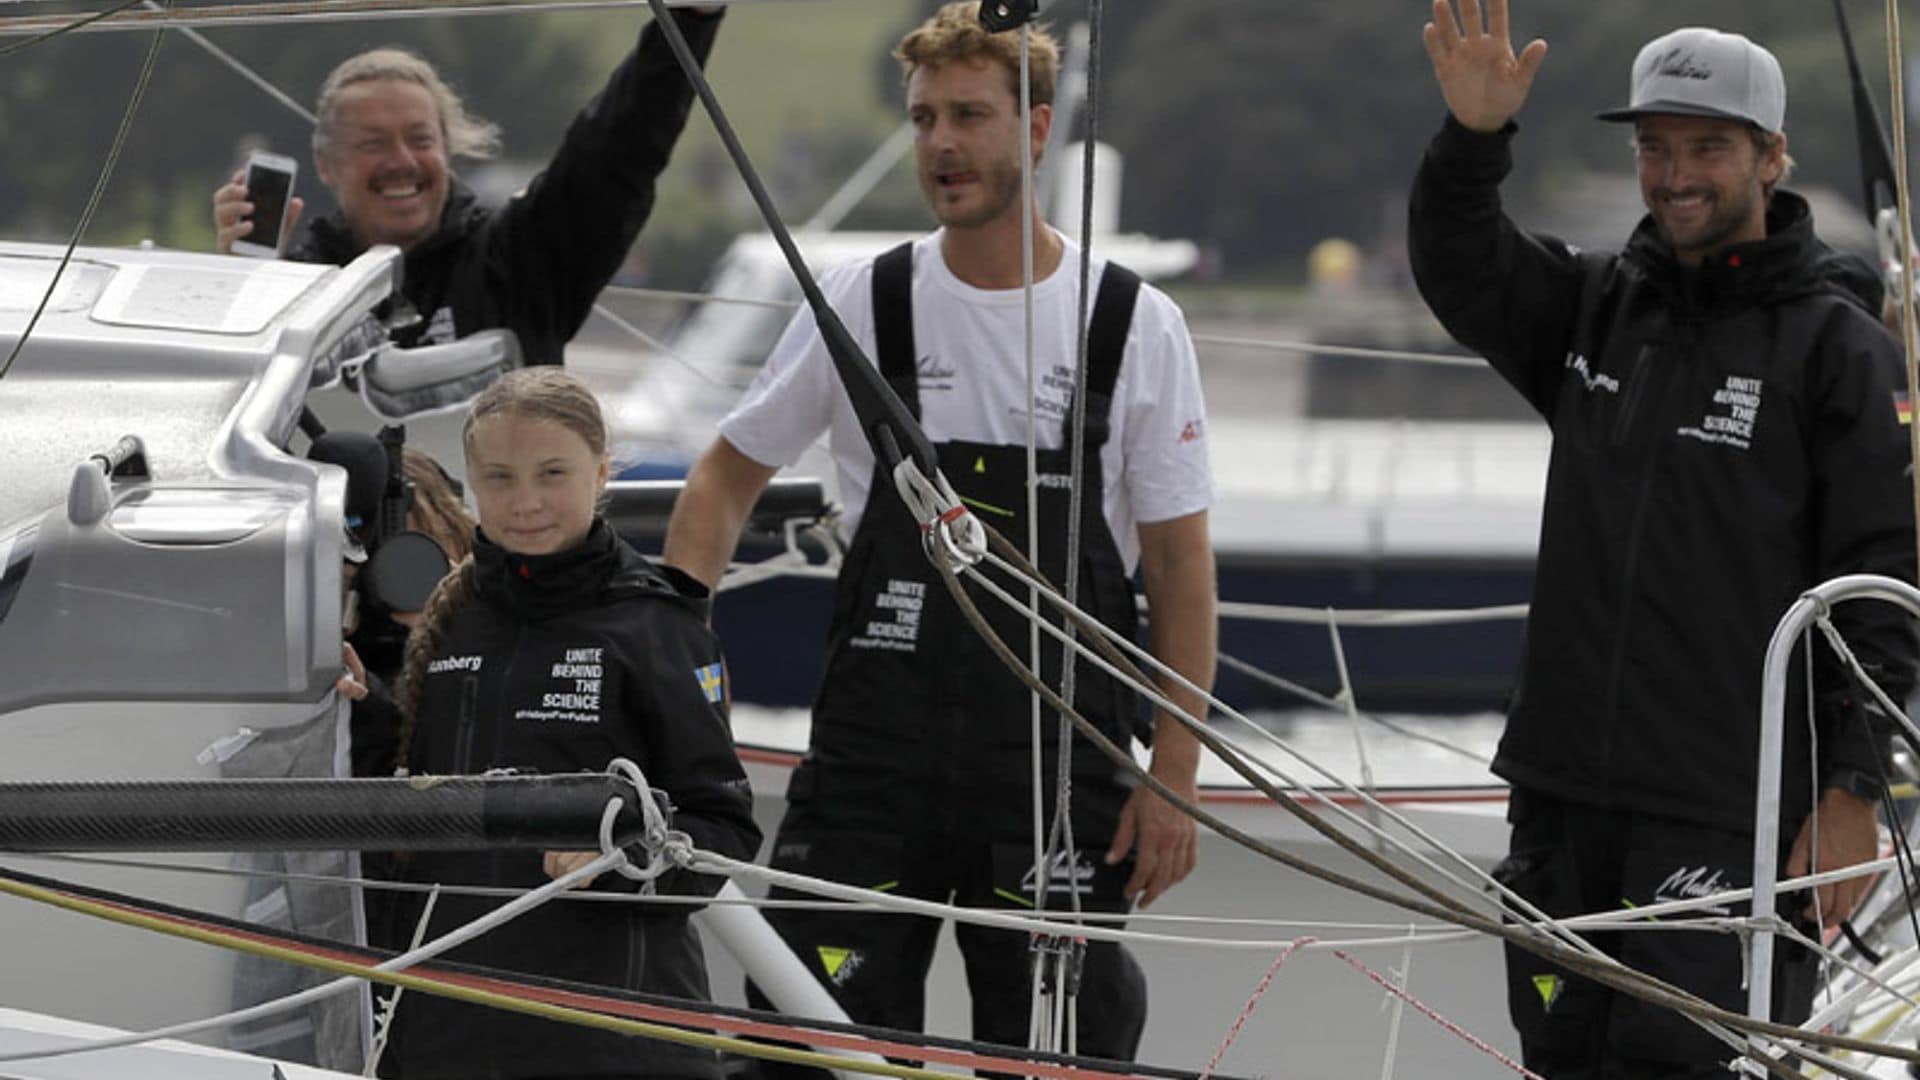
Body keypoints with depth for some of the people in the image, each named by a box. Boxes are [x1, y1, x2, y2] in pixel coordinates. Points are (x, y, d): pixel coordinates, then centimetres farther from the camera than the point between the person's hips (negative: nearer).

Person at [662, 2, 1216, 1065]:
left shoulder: (1136, 327, -1)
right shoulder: (864, 303, 1)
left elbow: (1181, 567, 2)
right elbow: (728, 474, 12)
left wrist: (1172, 778, -4)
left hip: (1062, 772, -1)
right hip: (872, 763, 1)